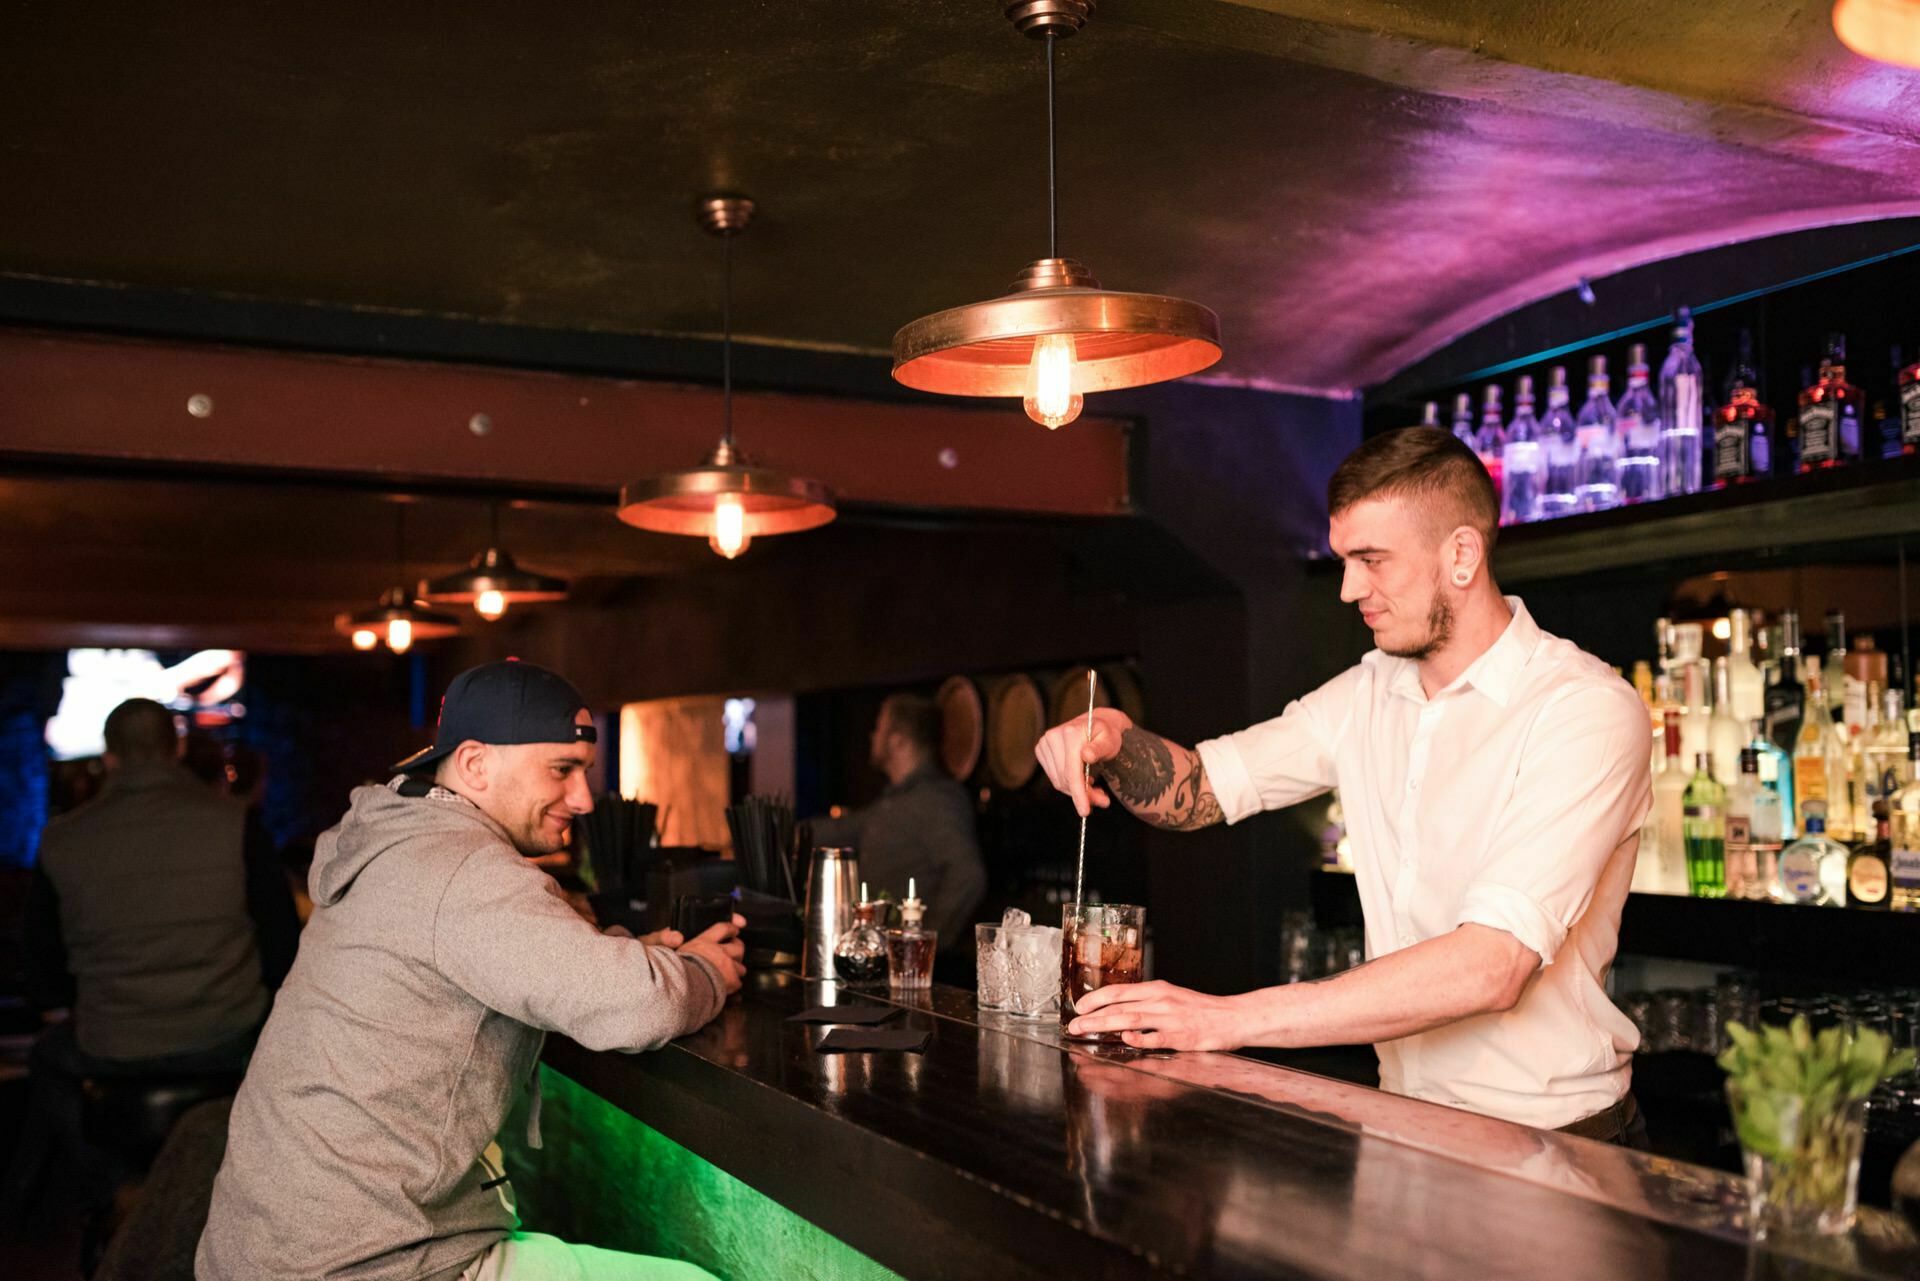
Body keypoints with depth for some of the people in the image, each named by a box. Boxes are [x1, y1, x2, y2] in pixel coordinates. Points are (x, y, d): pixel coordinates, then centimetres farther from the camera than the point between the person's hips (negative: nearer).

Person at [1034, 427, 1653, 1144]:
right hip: (1407, 1117, 5)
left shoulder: (1587, 709, -15)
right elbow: (1197, 791, 12)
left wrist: (1230, 1020, -28)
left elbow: (1490, 967, -25)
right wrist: (1118, 741, -11)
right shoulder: (1370, 695, 9)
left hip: (1555, 1141, -5)